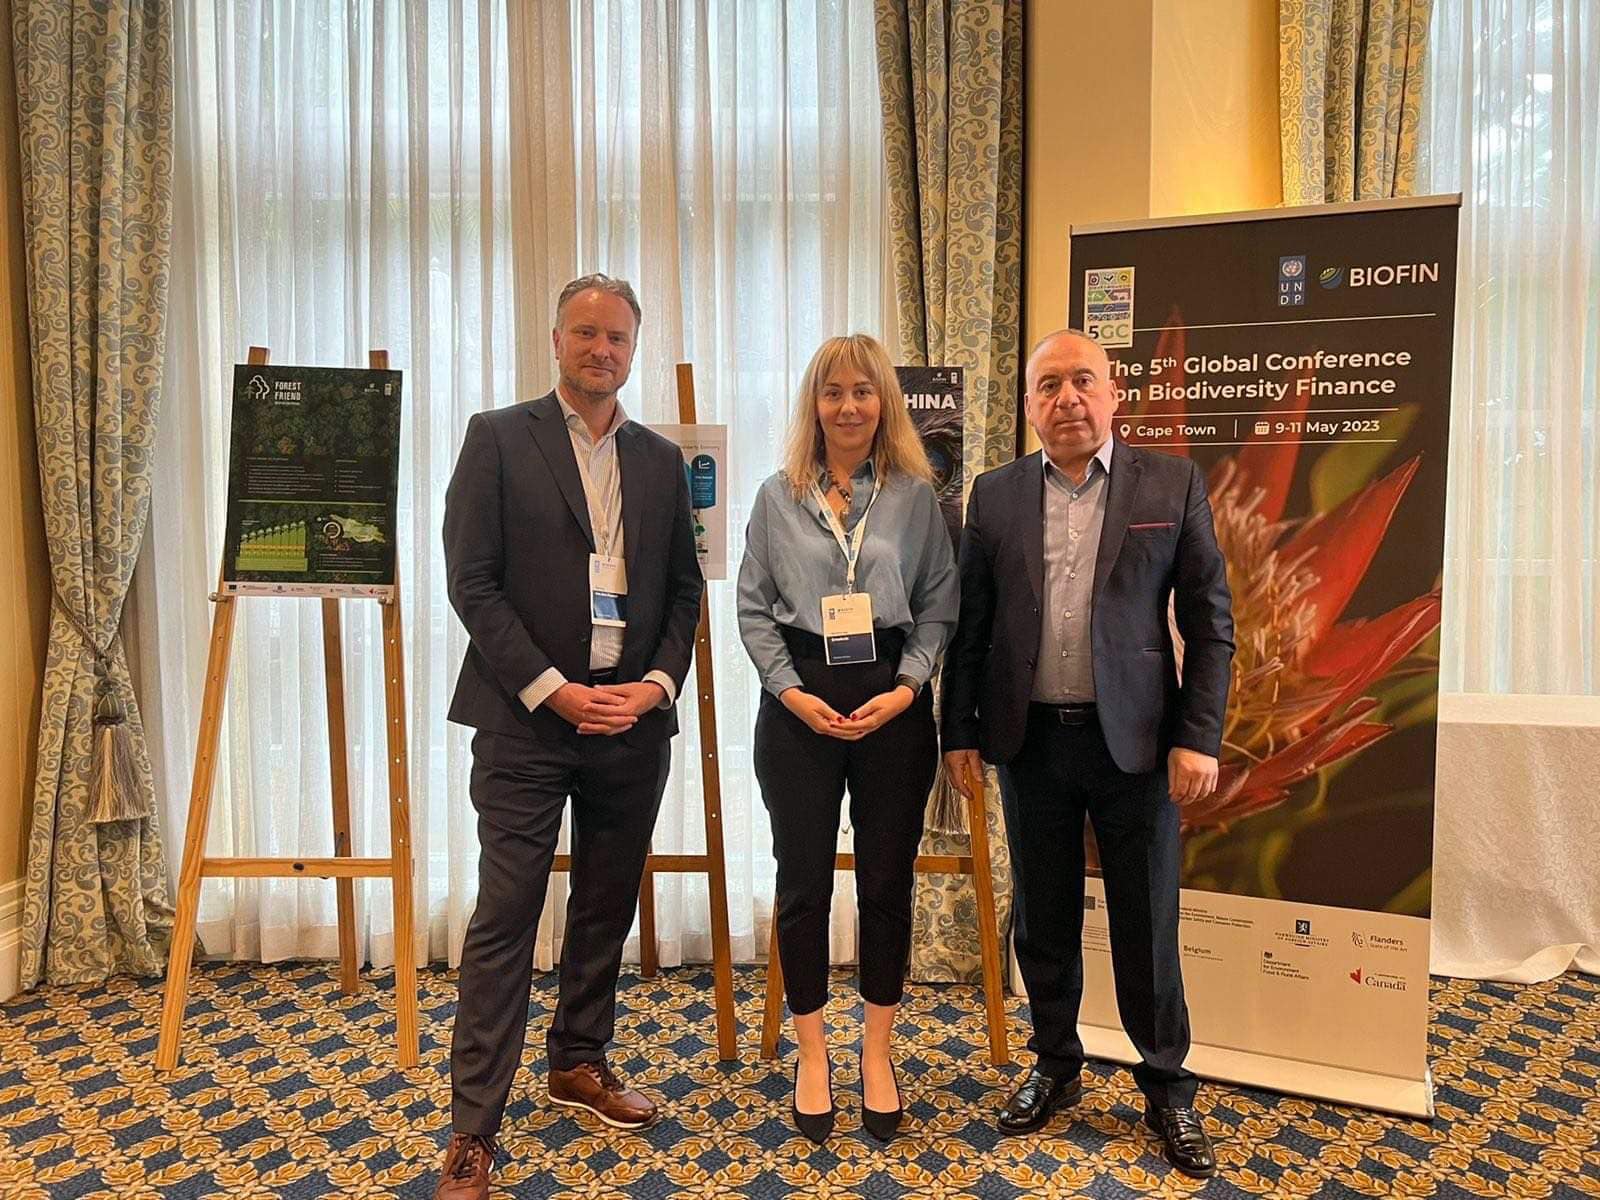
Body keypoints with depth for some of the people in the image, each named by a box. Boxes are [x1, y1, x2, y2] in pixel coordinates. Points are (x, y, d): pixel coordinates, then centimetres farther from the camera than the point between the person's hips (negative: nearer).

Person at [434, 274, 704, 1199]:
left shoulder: (662, 459, 11)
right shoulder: (499, 438, 0)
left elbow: (685, 590, 11)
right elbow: (472, 580, -7)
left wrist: (655, 684, -5)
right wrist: (553, 691, -13)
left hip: (634, 720, 4)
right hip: (527, 719, -4)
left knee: (609, 909, 15)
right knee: (505, 920, -1)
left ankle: (581, 1062, 35)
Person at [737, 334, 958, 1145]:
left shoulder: (915, 496, 3)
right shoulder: (777, 497, 3)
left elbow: (938, 606, 3)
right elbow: (753, 608, 3)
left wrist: (905, 689, -9)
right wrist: (793, 691, -8)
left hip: (893, 702, 1)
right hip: (799, 704, 0)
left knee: (887, 881, 9)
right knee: (804, 882, 7)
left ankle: (878, 1054, 27)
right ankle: (811, 1057, 24)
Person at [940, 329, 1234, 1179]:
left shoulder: (1173, 485, -1)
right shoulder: (996, 495, 4)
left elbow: (1209, 622, -2)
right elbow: (970, 624, 5)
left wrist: (1198, 738, -7)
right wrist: (961, 733, 3)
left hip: (1134, 740, -2)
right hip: (1030, 741, 2)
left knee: (1146, 926, 8)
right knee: (1042, 919, 14)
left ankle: (1166, 1086, 29)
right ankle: (1055, 1066, 34)